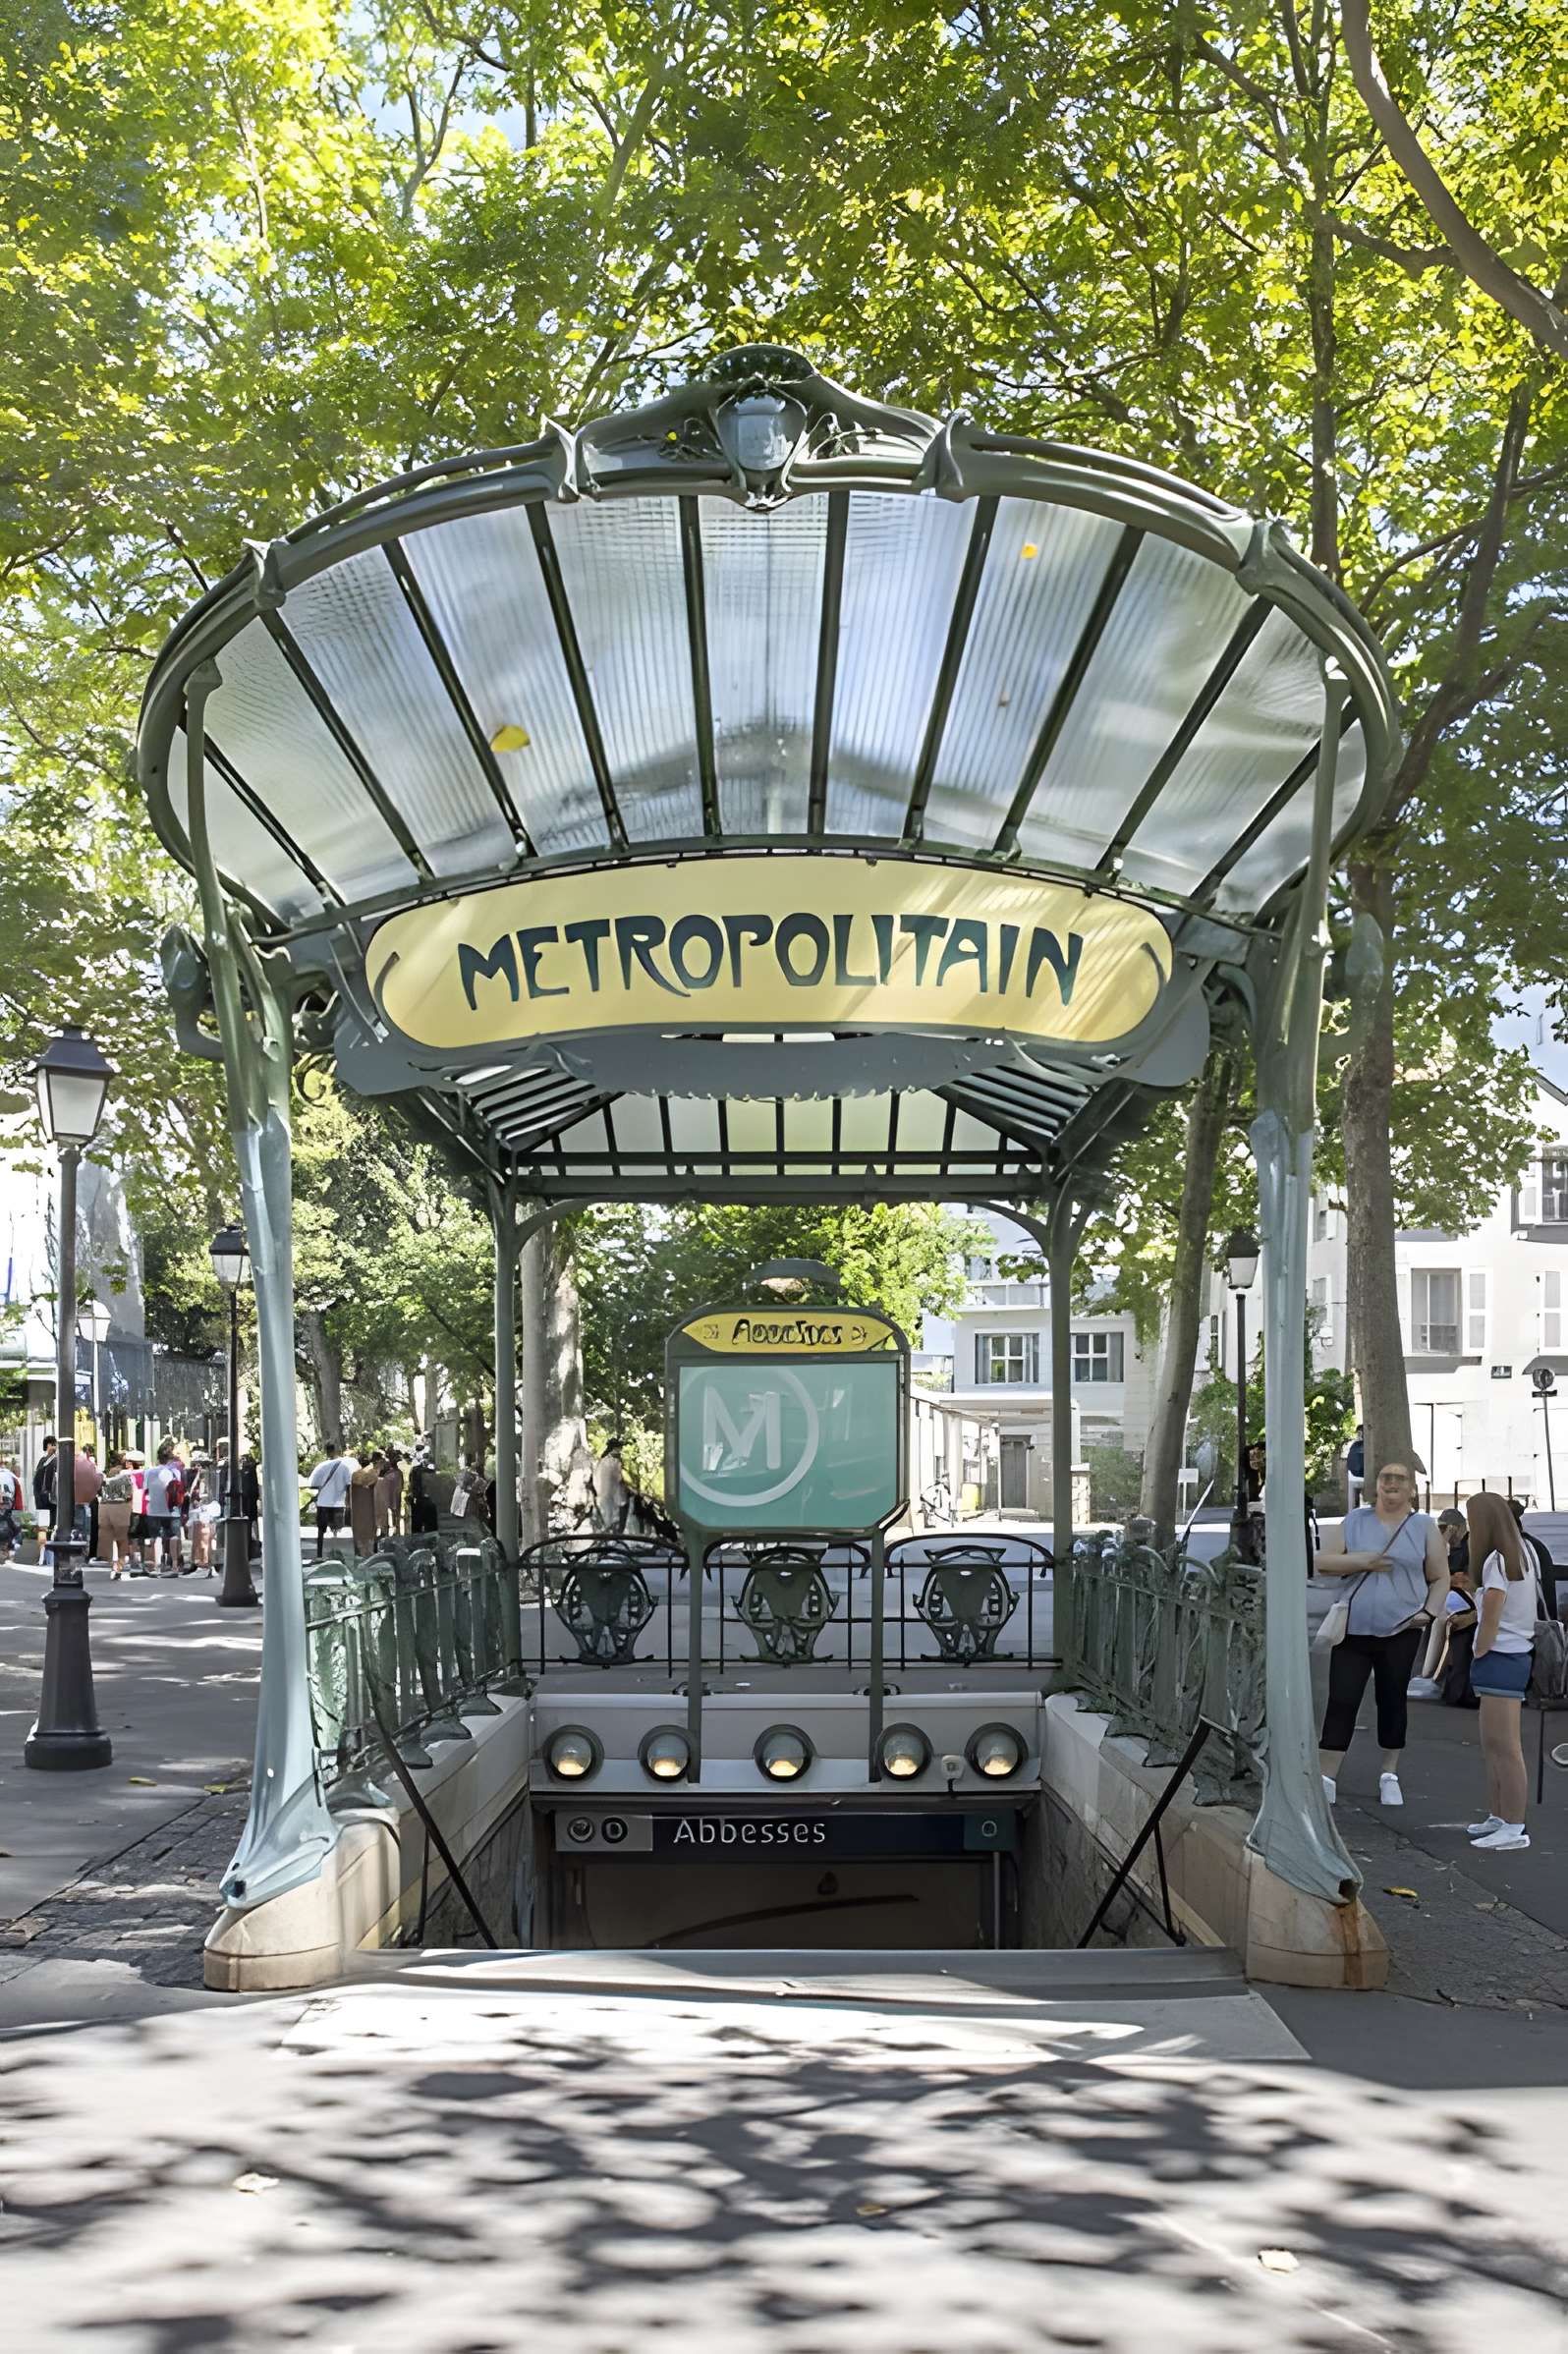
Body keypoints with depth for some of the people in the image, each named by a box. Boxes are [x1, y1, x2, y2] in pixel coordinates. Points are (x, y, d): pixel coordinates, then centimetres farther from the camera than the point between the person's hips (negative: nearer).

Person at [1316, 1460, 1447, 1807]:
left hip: (1400, 1631, 0)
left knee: (1392, 1701, 9)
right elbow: (1321, 1563, 2)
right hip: (1353, 1630, 0)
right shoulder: (1354, 1521, 6)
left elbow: (1440, 1579, 9)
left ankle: (1390, 1776, 23)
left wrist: (1429, 1612, -7)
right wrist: (1361, 1561, -12)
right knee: (1341, 1702, -4)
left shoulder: (1423, 1528, 5)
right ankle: (1326, 1779, -1)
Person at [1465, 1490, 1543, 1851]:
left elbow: (1490, 1619, -17)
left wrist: (1479, 1653, -5)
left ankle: (1514, 1828, -5)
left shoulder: (1498, 1561, -16)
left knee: (1505, 1747, -7)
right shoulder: (1524, 1553, 13)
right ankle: (1496, 1818, 24)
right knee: (1492, 1745, 17)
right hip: (1517, 1654, 10)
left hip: (1500, 1658, -10)